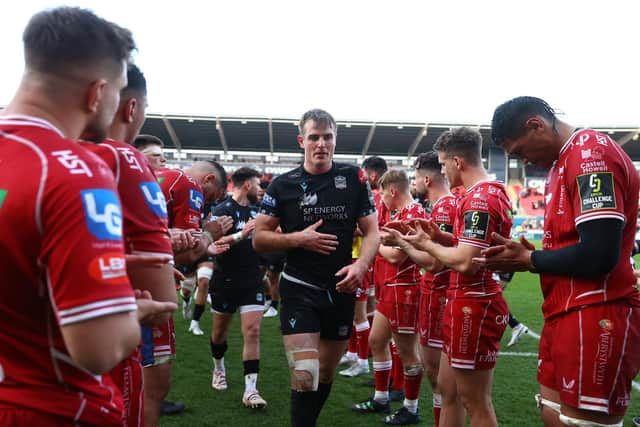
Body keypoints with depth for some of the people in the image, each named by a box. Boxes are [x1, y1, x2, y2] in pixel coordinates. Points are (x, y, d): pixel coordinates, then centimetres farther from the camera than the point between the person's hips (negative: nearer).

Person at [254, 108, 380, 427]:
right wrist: (298, 238, -16)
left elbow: (371, 231, 1)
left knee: (325, 375, 16)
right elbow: (259, 238, -1)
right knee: (305, 376, -13)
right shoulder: (283, 185, -3)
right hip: (299, 290, -2)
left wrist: (361, 264, -18)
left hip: (341, 290, 3)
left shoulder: (354, 179, 0)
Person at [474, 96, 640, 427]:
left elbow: (598, 255, -24)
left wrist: (528, 260, -9)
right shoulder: (563, 162, 16)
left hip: (595, 319, -10)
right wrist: (529, 257, -1)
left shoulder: (592, 152, -15)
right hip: (564, 315, 10)